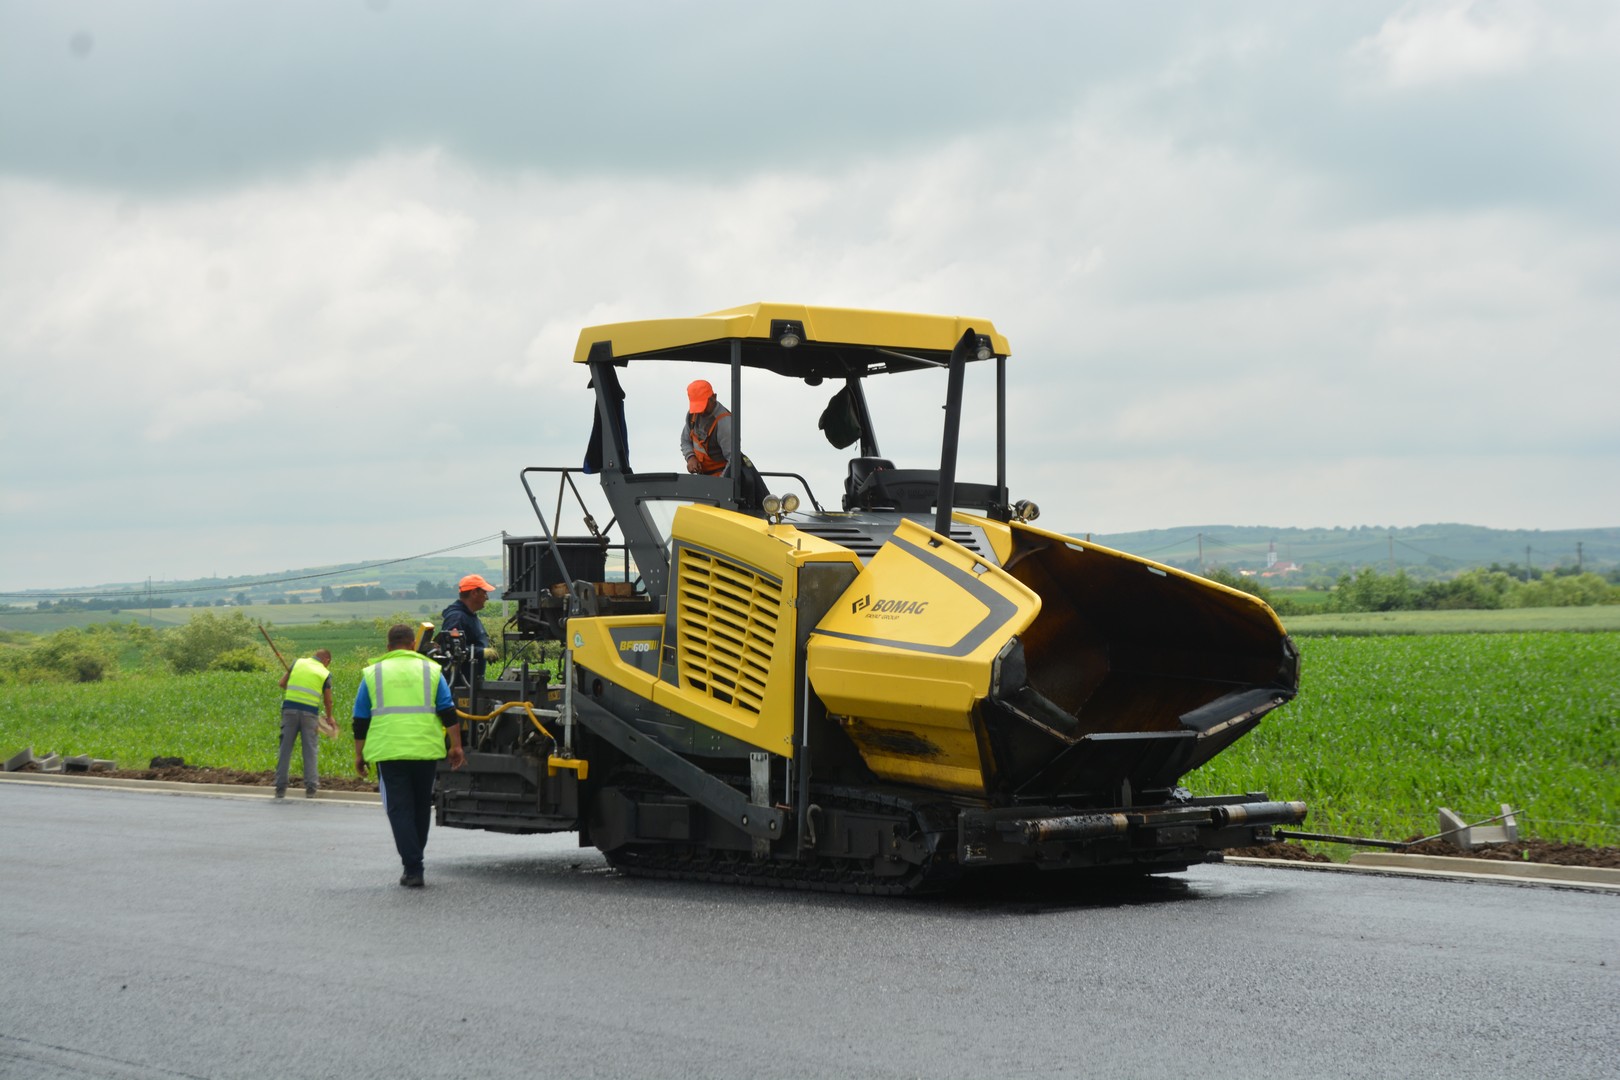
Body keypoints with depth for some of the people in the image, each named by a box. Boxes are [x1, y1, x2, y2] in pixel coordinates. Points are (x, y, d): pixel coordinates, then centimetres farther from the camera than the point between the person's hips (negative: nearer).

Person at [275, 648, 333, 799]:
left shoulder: (298, 662, 9)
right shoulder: (325, 673, 5)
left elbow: (282, 683, 10)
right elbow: (328, 700, 8)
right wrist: (329, 717, 24)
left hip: (290, 708, 1)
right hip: (310, 712, -1)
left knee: (285, 748, 5)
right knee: (310, 749, 6)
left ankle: (280, 788, 5)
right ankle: (311, 787, 3)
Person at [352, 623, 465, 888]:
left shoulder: (373, 673, 8)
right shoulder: (430, 670, 8)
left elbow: (360, 721, 9)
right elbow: (449, 714, 3)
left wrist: (359, 755, 16)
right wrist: (456, 747, 7)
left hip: (388, 752, -1)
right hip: (426, 750, 1)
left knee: (399, 809, 0)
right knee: (421, 807, 16)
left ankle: (412, 868, -10)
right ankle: (414, 862, 26)